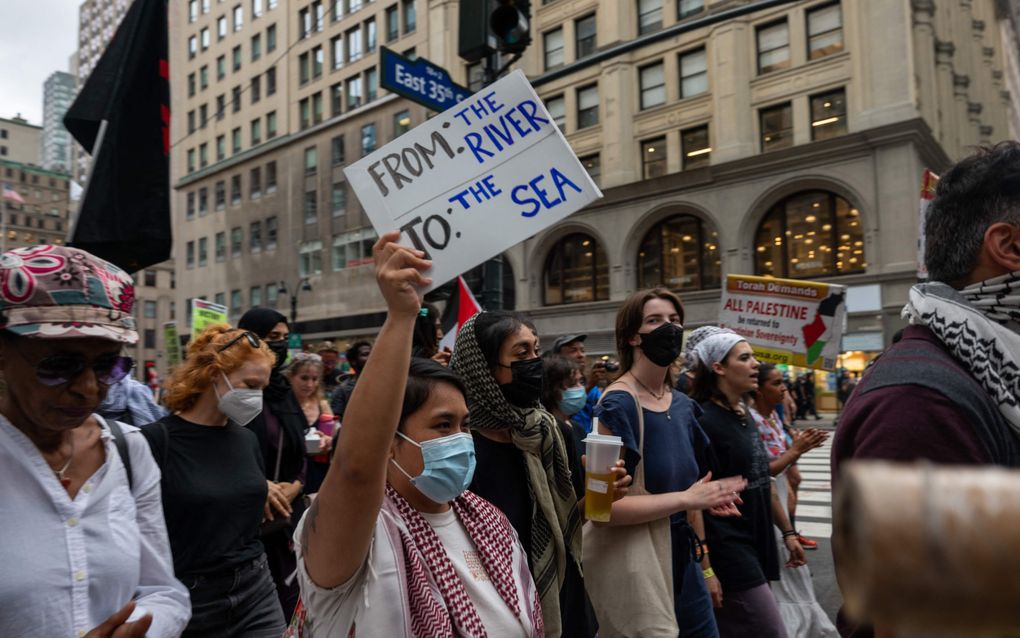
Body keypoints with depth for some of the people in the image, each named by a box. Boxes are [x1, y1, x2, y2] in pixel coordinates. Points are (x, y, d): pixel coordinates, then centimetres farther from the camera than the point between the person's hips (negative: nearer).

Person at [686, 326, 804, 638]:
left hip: (756, 545, 9)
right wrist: (705, 569, -19)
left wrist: (787, 531, 19)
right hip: (727, 550, -8)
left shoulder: (745, 417, 10)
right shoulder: (704, 422, -17)